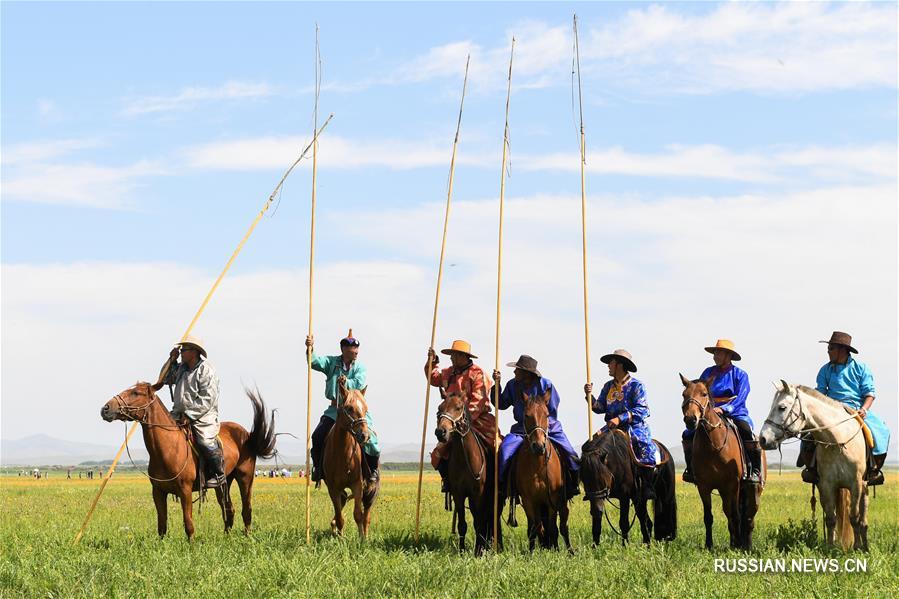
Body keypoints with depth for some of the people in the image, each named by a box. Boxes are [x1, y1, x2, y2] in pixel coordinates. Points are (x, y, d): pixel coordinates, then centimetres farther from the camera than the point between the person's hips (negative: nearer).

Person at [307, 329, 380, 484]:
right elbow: (315, 361, -12)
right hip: (335, 409, 1)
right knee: (318, 436, -8)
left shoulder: (360, 367, -1)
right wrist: (310, 349, -31)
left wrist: (347, 382, -36)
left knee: (368, 436, -15)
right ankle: (318, 467, 14)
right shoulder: (332, 362, 3)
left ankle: (373, 469, 6)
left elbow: (359, 383, -17)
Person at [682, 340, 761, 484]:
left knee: (748, 433, -33)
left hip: (735, 414, -4)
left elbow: (740, 398, -12)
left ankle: (756, 471, -22)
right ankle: (691, 470, 5)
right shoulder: (708, 373, 11)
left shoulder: (740, 375, 0)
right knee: (688, 435, -13)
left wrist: (724, 409, -27)